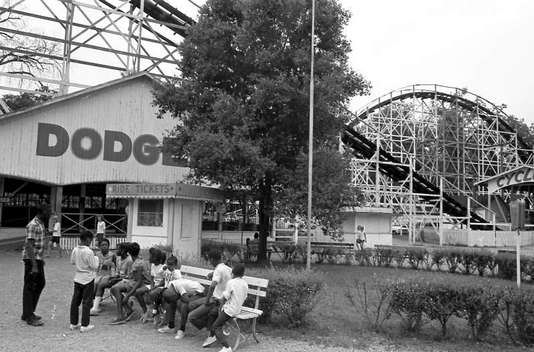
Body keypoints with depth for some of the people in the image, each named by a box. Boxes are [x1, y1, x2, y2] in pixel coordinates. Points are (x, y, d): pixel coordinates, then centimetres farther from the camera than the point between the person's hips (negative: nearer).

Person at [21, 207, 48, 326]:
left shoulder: (41, 224, 11)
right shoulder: (33, 225, -18)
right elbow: (29, 245, -22)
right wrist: (34, 265, -24)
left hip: (37, 258, 10)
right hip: (31, 259, -10)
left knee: (41, 283, 16)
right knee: (30, 287, -1)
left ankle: (28, 312, 26)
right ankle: (28, 317, 9)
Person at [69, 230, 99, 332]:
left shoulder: (75, 250, -1)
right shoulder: (89, 252, -21)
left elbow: (72, 262, 15)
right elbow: (94, 266, -17)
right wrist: (95, 257, -1)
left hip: (77, 278, 6)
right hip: (88, 279, -6)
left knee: (75, 301, 14)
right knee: (86, 302, 1)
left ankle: (73, 323, 22)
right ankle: (84, 326, 3)